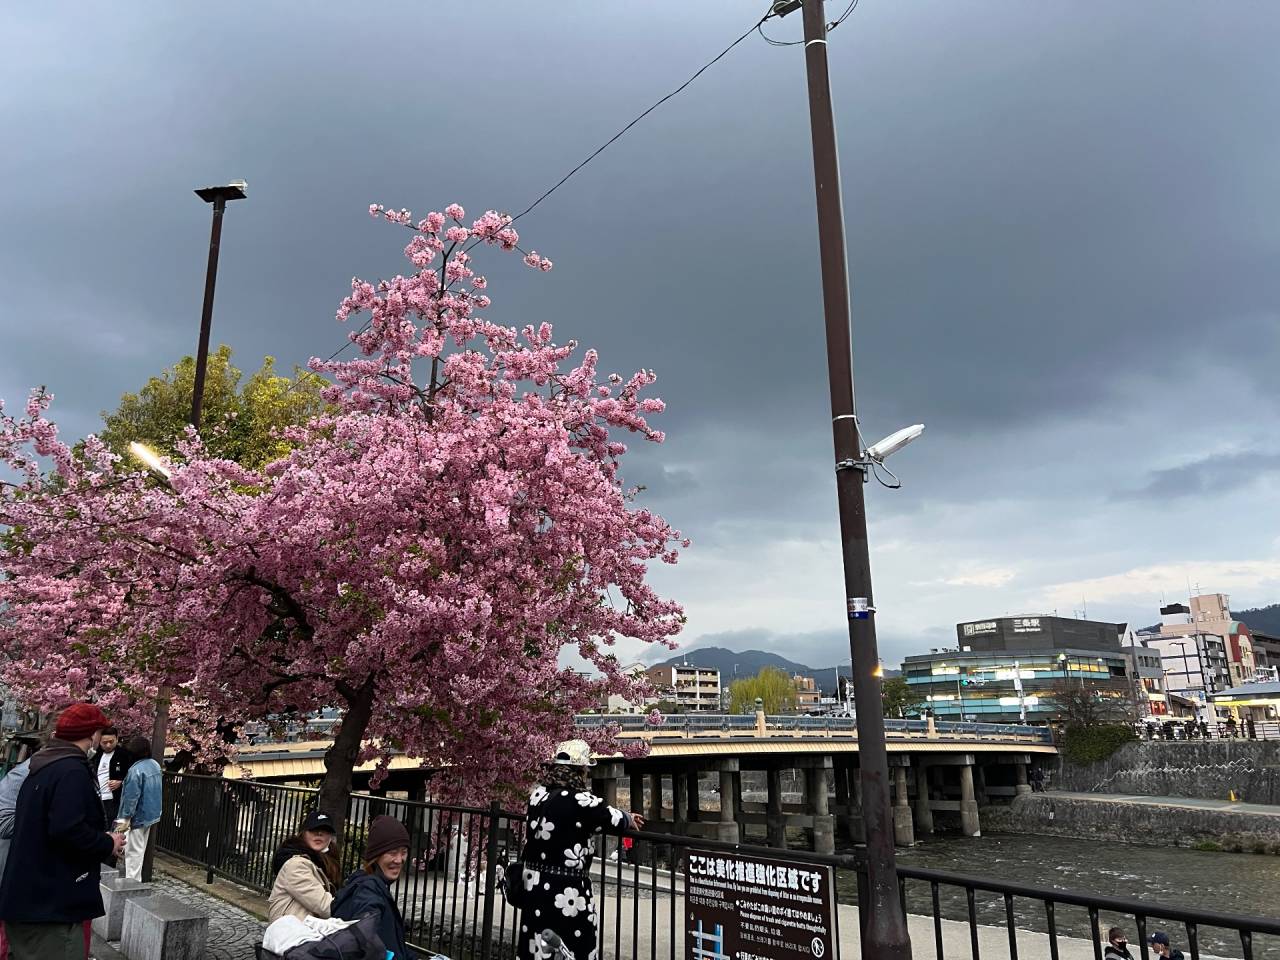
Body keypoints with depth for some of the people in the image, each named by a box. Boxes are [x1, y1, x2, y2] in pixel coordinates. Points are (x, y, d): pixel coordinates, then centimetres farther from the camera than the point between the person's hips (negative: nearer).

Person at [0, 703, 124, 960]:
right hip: (51, 906, -10)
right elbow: (68, 830, -29)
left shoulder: (43, 767, 13)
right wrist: (109, 845, -13)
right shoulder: (72, 771, -19)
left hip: (27, 897, 10)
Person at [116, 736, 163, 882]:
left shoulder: (136, 770, -22)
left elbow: (131, 797, -22)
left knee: (133, 851, 0)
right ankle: (136, 879, 27)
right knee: (140, 850, 19)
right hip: (151, 814, 9)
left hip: (138, 817, -8)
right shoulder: (156, 765, 5)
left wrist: (125, 817, -16)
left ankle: (132, 882, 4)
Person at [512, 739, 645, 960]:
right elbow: (614, 819, -3)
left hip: (534, 883, 7)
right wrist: (630, 820, 21)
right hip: (565, 889, -7)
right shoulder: (580, 801, -16)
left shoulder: (538, 795, 3)